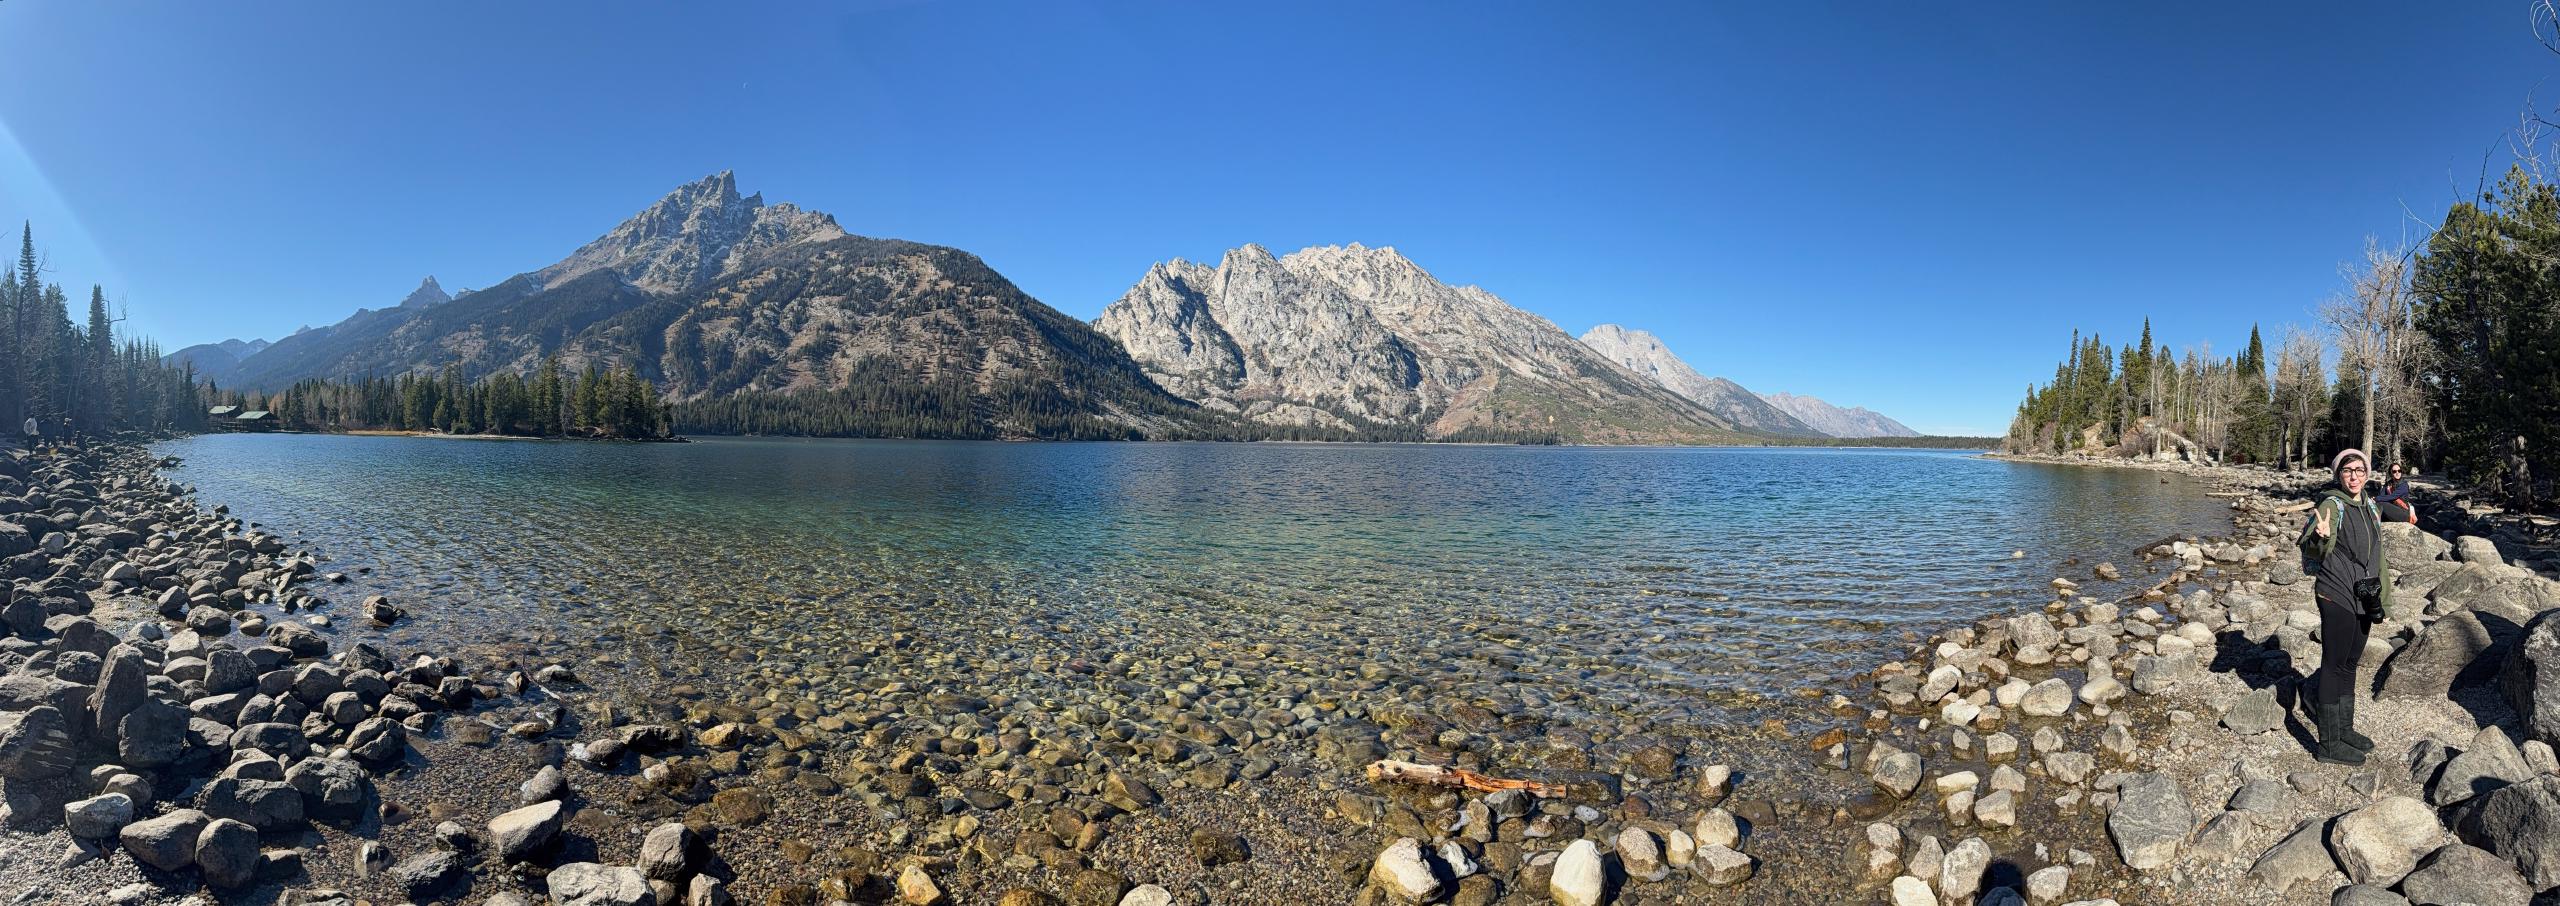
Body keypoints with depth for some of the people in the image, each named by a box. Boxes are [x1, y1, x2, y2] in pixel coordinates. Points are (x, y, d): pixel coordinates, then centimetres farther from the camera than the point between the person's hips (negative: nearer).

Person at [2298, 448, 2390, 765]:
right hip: (2337, 597, -8)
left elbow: (2374, 555, 20)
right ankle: (2329, 744, 1)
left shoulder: (2369, 506, 10)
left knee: (2350, 664, 17)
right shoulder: (2331, 505, -13)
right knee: (2334, 665, -4)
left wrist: (2379, 598, 21)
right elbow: (2311, 551, -22)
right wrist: (2321, 538, -45)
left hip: (2363, 597, 8)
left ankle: (2345, 729, 29)